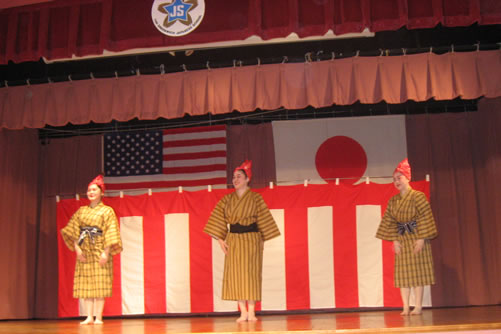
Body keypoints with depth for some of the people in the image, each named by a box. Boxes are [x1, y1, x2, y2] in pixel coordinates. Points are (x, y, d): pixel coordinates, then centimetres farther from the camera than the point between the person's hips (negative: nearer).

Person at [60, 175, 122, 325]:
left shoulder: (107, 211, 3)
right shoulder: (81, 211, 14)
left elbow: (110, 233, -5)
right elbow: (73, 231, 8)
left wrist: (106, 252, -14)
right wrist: (77, 248, -6)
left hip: (99, 250, -4)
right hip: (84, 251, 4)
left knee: (100, 284, -7)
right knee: (86, 284, 0)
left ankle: (98, 317, -5)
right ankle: (89, 317, 2)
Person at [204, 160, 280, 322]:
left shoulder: (255, 198, -1)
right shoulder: (227, 199, 7)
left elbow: (263, 219, 0)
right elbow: (218, 219, 6)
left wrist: (261, 240, -3)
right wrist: (221, 239, -2)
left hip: (251, 239, -3)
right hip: (233, 240, 3)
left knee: (250, 274, -3)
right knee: (235, 274, 0)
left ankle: (251, 312, 4)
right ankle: (243, 312, 6)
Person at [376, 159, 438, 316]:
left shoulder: (417, 196, -6)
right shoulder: (393, 201, 9)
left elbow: (425, 217, -11)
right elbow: (389, 221, 8)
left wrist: (421, 238, -16)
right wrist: (394, 239, -1)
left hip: (416, 237, -5)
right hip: (401, 239, 5)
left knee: (417, 271, -3)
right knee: (403, 273, 1)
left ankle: (418, 307, 1)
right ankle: (406, 307, 3)